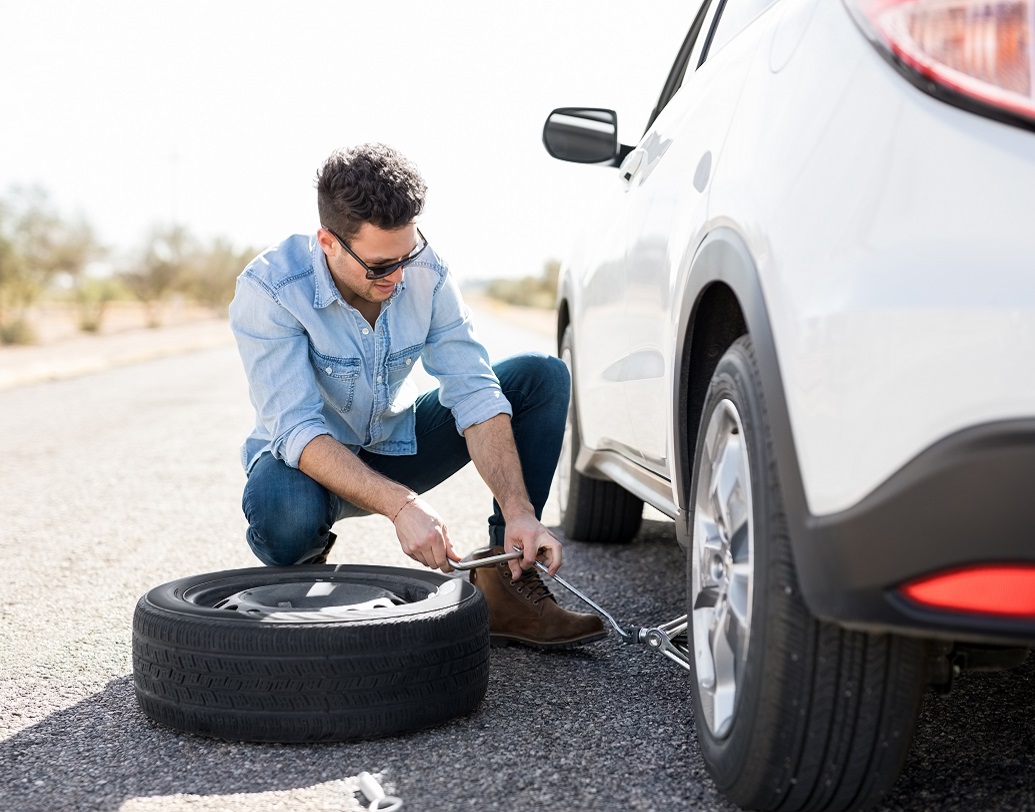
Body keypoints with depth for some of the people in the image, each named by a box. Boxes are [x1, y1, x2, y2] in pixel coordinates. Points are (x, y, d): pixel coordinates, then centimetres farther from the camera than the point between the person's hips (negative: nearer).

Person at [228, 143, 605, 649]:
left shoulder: (427, 274, -15)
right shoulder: (267, 290, -27)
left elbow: (474, 394, -18)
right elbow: (297, 431, -34)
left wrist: (519, 511, -31)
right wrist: (400, 504, -47)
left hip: (398, 446, 4)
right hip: (311, 458, -4)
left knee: (542, 377, -13)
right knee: (281, 510, -42)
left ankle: (504, 583, -12)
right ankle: (303, 571, -2)